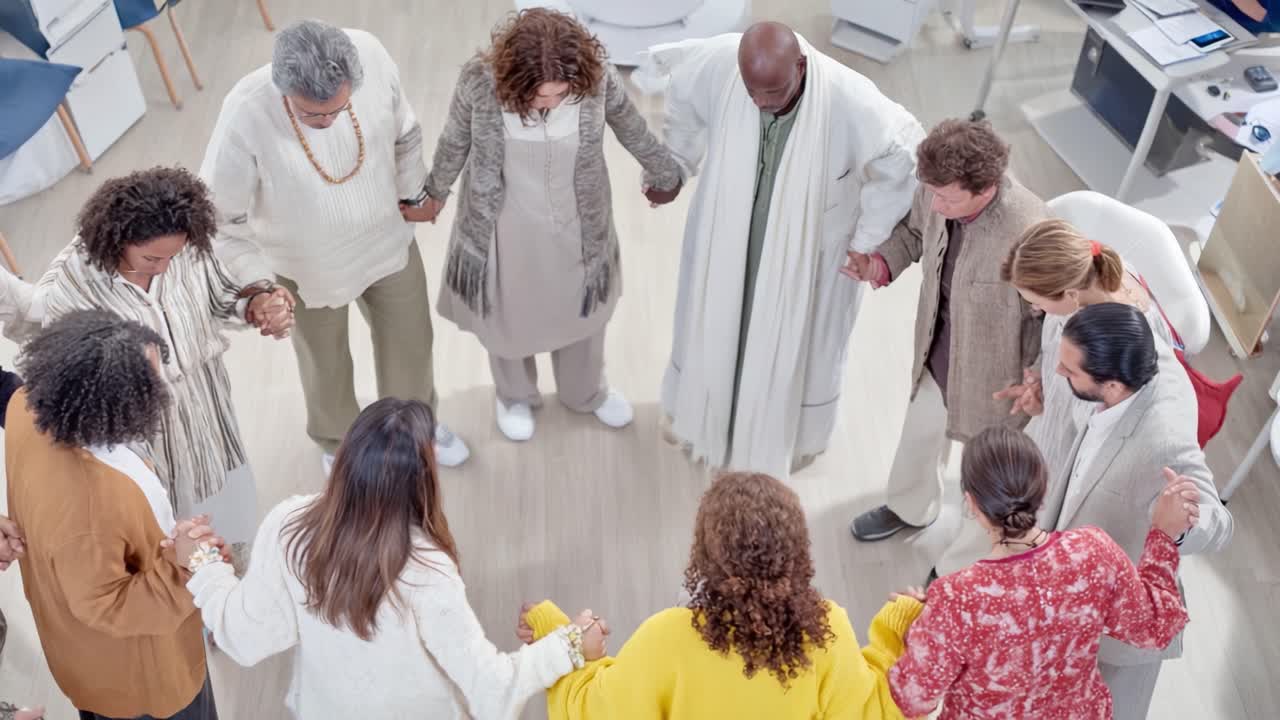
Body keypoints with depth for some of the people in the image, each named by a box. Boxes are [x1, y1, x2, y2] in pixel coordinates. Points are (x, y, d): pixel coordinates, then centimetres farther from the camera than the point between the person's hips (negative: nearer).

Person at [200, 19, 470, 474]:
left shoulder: (370, 56, -27)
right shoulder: (246, 115, -35)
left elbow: (405, 133, -5)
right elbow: (220, 216, -22)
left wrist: (410, 195, 6)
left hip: (387, 241, 3)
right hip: (309, 265, -2)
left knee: (410, 340, 24)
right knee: (325, 363, 23)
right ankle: (338, 443, 56)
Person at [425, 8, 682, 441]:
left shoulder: (598, 77, -25)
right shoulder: (480, 82, -27)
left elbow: (633, 130, -4)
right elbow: (455, 141, -6)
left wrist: (666, 174, 12)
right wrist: (436, 191, 11)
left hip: (576, 226, 1)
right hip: (504, 227, -1)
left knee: (582, 308, 24)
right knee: (507, 313, 21)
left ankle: (585, 393, 54)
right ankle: (515, 396, 53)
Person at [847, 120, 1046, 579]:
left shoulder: (1030, 233, -38)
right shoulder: (937, 191, -19)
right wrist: (883, 263, -14)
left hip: (994, 376, -6)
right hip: (937, 355, 7)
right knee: (920, 435, 32)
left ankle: (958, 569, 46)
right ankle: (910, 508, 65)